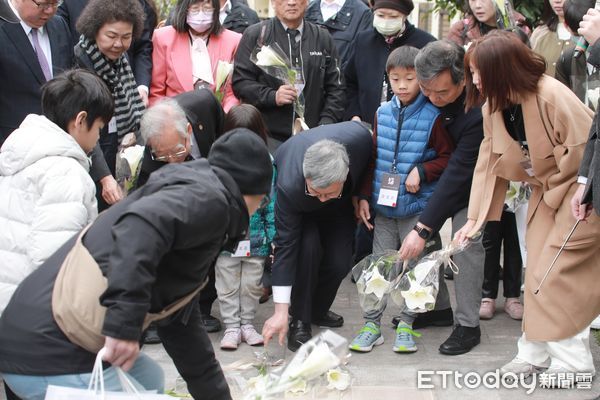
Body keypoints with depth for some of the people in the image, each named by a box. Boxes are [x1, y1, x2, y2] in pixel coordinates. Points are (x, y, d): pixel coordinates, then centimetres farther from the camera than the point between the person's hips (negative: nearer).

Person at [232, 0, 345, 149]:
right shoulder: (255, 35, 4)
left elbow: (335, 88, 11)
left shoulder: (323, 37, 13)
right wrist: (272, 96, -15)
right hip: (270, 137, -2)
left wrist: (326, 124, -2)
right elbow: (240, 81, 0)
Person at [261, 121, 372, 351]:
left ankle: (317, 310, 19)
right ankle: (299, 320, -10)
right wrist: (280, 311, -36)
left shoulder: (360, 138, -41)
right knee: (308, 248, -28)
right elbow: (285, 244, -37)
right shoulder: (290, 186, -44)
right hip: (300, 208, -3)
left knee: (339, 262, -9)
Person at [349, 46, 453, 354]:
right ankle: (372, 324, 15)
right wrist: (364, 196, 8)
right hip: (383, 207, 3)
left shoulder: (432, 116, -6)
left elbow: (447, 157, -1)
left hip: (416, 207, -3)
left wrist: (422, 172, -16)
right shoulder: (383, 113, 6)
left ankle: (406, 325, 18)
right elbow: (372, 158, 11)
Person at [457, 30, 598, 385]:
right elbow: (490, 162, -2)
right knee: (536, 273, 10)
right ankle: (536, 353, 21)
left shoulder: (552, 97, -30)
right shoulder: (494, 106, -6)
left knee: (556, 274, -9)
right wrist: (476, 216, -4)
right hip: (545, 190, 8)